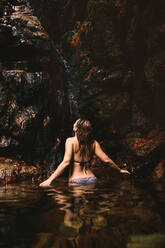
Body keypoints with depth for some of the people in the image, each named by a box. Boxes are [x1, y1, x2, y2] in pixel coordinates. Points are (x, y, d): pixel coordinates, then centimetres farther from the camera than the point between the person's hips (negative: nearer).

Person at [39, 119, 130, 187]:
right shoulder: (94, 143, 3)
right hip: (91, 179, 4)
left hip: (76, 181, -4)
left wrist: (50, 179, -21)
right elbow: (106, 160, 5)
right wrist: (119, 170, 22)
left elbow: (66, 162, -19)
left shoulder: (71, 141, -9)